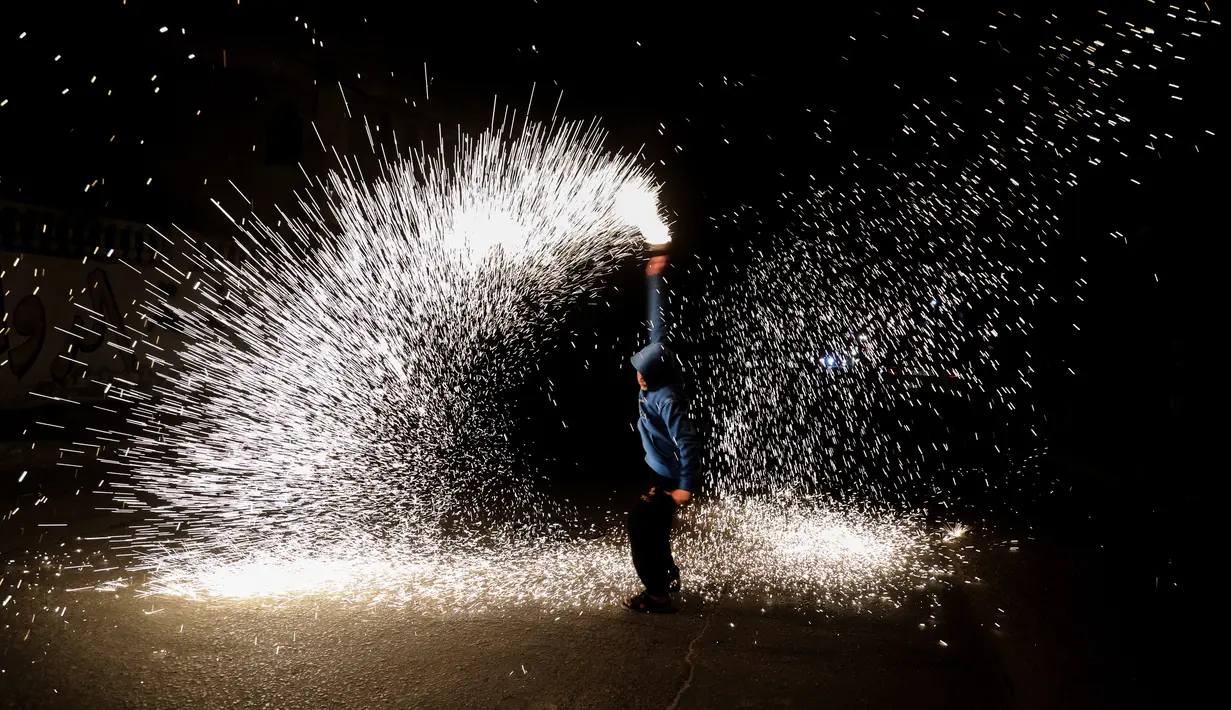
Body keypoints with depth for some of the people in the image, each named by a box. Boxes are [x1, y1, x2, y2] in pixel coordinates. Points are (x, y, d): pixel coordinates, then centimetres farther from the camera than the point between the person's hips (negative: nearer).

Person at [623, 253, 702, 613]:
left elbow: (689, 443, -30)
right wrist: (654, 280, 6)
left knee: (641, 525, -8)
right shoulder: (659, 376, -6)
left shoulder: (668, 400, -29)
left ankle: (657, 594, -2)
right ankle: (667, 577, 33)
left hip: (670, 477, -9)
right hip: (661, 470, 9)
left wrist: (687, 486, -27)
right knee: (652, 525, 18)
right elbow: (658, 327, 1)